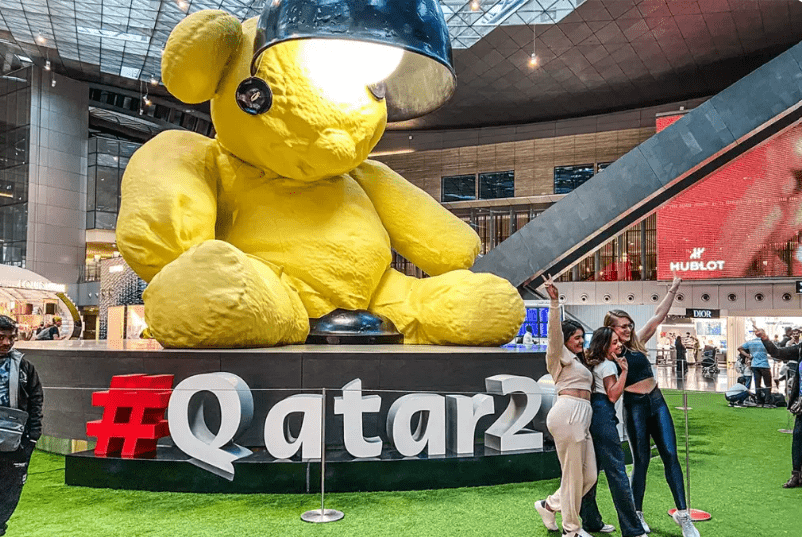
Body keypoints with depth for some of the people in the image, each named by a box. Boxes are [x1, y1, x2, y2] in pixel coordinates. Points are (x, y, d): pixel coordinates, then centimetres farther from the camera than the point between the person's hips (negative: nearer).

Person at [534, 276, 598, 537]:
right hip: (568, 413, -9)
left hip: (582, 417, 9)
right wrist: (555, 301, -26)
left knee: (589, 476, 7)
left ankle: (549, 505, 24)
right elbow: (555, 330, -13)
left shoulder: (576, 362, 33)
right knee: (573, 474, -3)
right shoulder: (559, 355, 6)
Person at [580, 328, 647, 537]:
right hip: (603, 416, -10)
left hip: (593, 415, 10)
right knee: (617, 471, -8)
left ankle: (589, 520, 20)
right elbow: (613, 395, -15)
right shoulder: (608, 365, -8)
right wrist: (624, 371, -16)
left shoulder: (595, 363, 18)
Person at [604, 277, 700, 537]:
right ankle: (637, 514, 17)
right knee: (641, 460, 2)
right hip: (634, 406, -5)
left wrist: (673, 290, 0)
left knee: (670, 455, 1)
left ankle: (682, 513, 7)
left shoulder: (637, 342, 7)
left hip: (657, 401, 5)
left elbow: (659, 315, 5)